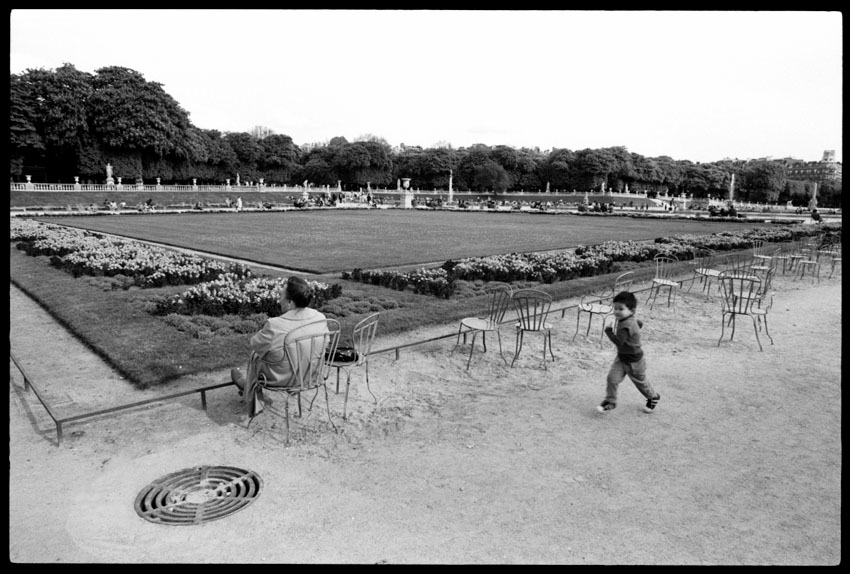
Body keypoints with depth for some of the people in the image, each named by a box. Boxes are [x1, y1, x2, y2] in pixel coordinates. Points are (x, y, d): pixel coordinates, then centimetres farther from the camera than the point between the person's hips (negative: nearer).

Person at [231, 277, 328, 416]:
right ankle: (247, 384, 52)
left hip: (284, 379, -5)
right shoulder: (321, 318, -17)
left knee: (255, 355, 24)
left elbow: (255, 344, -13)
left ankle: (254, 404, 47)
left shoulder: (274, 325, -31)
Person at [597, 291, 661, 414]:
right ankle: (610, 402, 5)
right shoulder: (631, 319, -3)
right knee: (612, 378, -5)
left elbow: (619, 341, -40)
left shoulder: (626, 325, -33)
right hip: (621, 357, 8)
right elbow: (640, 323, 18)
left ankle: (653, 397, 43)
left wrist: (609, 331, -28)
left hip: (633, 361, -8)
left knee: (641, 382, 16)